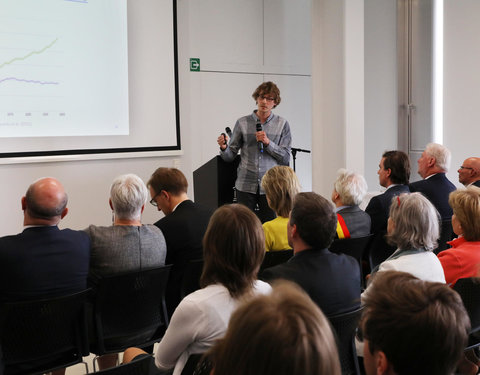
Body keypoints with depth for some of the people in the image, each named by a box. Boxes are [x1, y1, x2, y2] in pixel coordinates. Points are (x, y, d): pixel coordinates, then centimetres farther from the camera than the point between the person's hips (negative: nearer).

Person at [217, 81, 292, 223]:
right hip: (245, 185, 0)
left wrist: (268, 142, -12)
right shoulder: (242, 123, 6)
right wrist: (224, 147, -16)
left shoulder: (282, 124, 5)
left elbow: (285, 158, 1)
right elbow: (230, 156, 6)